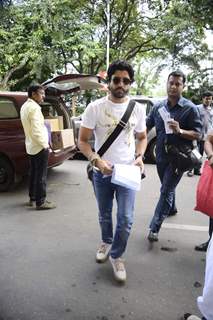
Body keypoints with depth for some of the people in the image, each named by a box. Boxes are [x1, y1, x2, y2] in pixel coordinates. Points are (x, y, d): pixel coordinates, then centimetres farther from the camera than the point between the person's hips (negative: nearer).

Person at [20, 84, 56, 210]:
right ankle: (40, 202, 5)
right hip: (39, 147, -10)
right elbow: (36, 131, -25)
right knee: (41, 175, -3)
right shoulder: (34, 107, -20)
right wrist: (44, 145, -16)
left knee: (33, 173, 18)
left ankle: (32, 198, 29)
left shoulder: (25, 106, 11)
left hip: (31, 146, 10)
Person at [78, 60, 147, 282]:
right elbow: (82, 141, -7)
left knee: (125, 220, 0)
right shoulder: (94, 108, -10)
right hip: (102, 174, 0)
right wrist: (96, 160, -24)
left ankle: (116, 255, 25)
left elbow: (142, 137, 10)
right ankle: (106, 242, 48)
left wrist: (139, 157, -10)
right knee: (104, 215, 19)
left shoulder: (138, 109, -3)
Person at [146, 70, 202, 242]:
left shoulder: (190, 108, -9)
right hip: (161, 155, 5)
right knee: (168, 187, 22)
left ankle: (154, 227, 0)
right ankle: (172, 209, 49)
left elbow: (197, 134, -10)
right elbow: (146, 126, 10)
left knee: (166, 191, -5)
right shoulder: (158, 106, 3)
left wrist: (180, 131, -26)